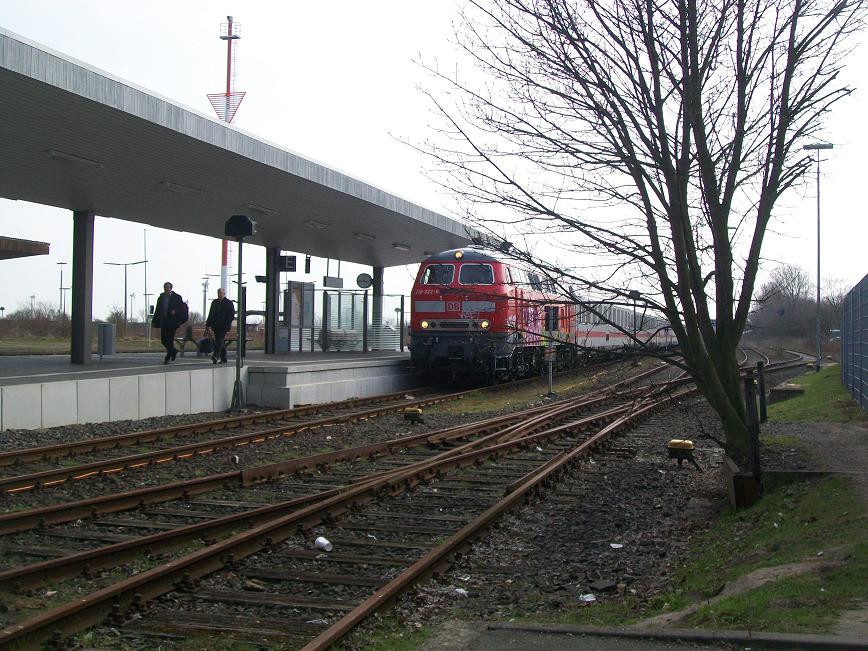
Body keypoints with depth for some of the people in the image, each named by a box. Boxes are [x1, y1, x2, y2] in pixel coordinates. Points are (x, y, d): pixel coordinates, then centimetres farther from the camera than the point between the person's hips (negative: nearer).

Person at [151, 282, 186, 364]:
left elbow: (183, 309, -2)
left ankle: (168, 357, 0)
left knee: (169, 340, -8)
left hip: (172, 322, -5)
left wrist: (176, 311, -20)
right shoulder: (161, 298, 14)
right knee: (163, 340, 4)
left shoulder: (176, 297, -1)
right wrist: (154, 321, 9)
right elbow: (157, 310, 16)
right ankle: (173, 351, 28)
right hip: (163, 322, 5)